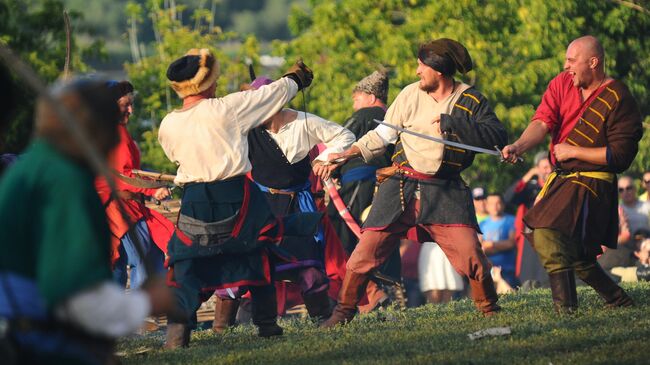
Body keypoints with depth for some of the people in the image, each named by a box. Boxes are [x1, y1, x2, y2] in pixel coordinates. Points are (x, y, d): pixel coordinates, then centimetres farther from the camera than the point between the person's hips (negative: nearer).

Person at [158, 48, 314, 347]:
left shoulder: (167, 126, -1)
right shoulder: (226, 108, -10)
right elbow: (275, 93, 1)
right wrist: (295, 77, 23)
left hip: (194, 200, 2)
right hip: (236, 196, -2)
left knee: (186, 264, 7)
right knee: (259, 254, 16)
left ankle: (179, 325, -13)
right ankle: (267, 322, 20)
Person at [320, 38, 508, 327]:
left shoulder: (470, 101, -3)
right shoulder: (411, 95, 3)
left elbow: (497, 135, -15)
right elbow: (383, 134, 11)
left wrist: (450, 122, -20)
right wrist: (345, 154, 4)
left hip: (445, 191, -2)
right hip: (401, 185, 2)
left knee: (469, 250, -14)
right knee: (367, 249, -3)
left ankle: (490, 310, 8)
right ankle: (344, 311, 14)